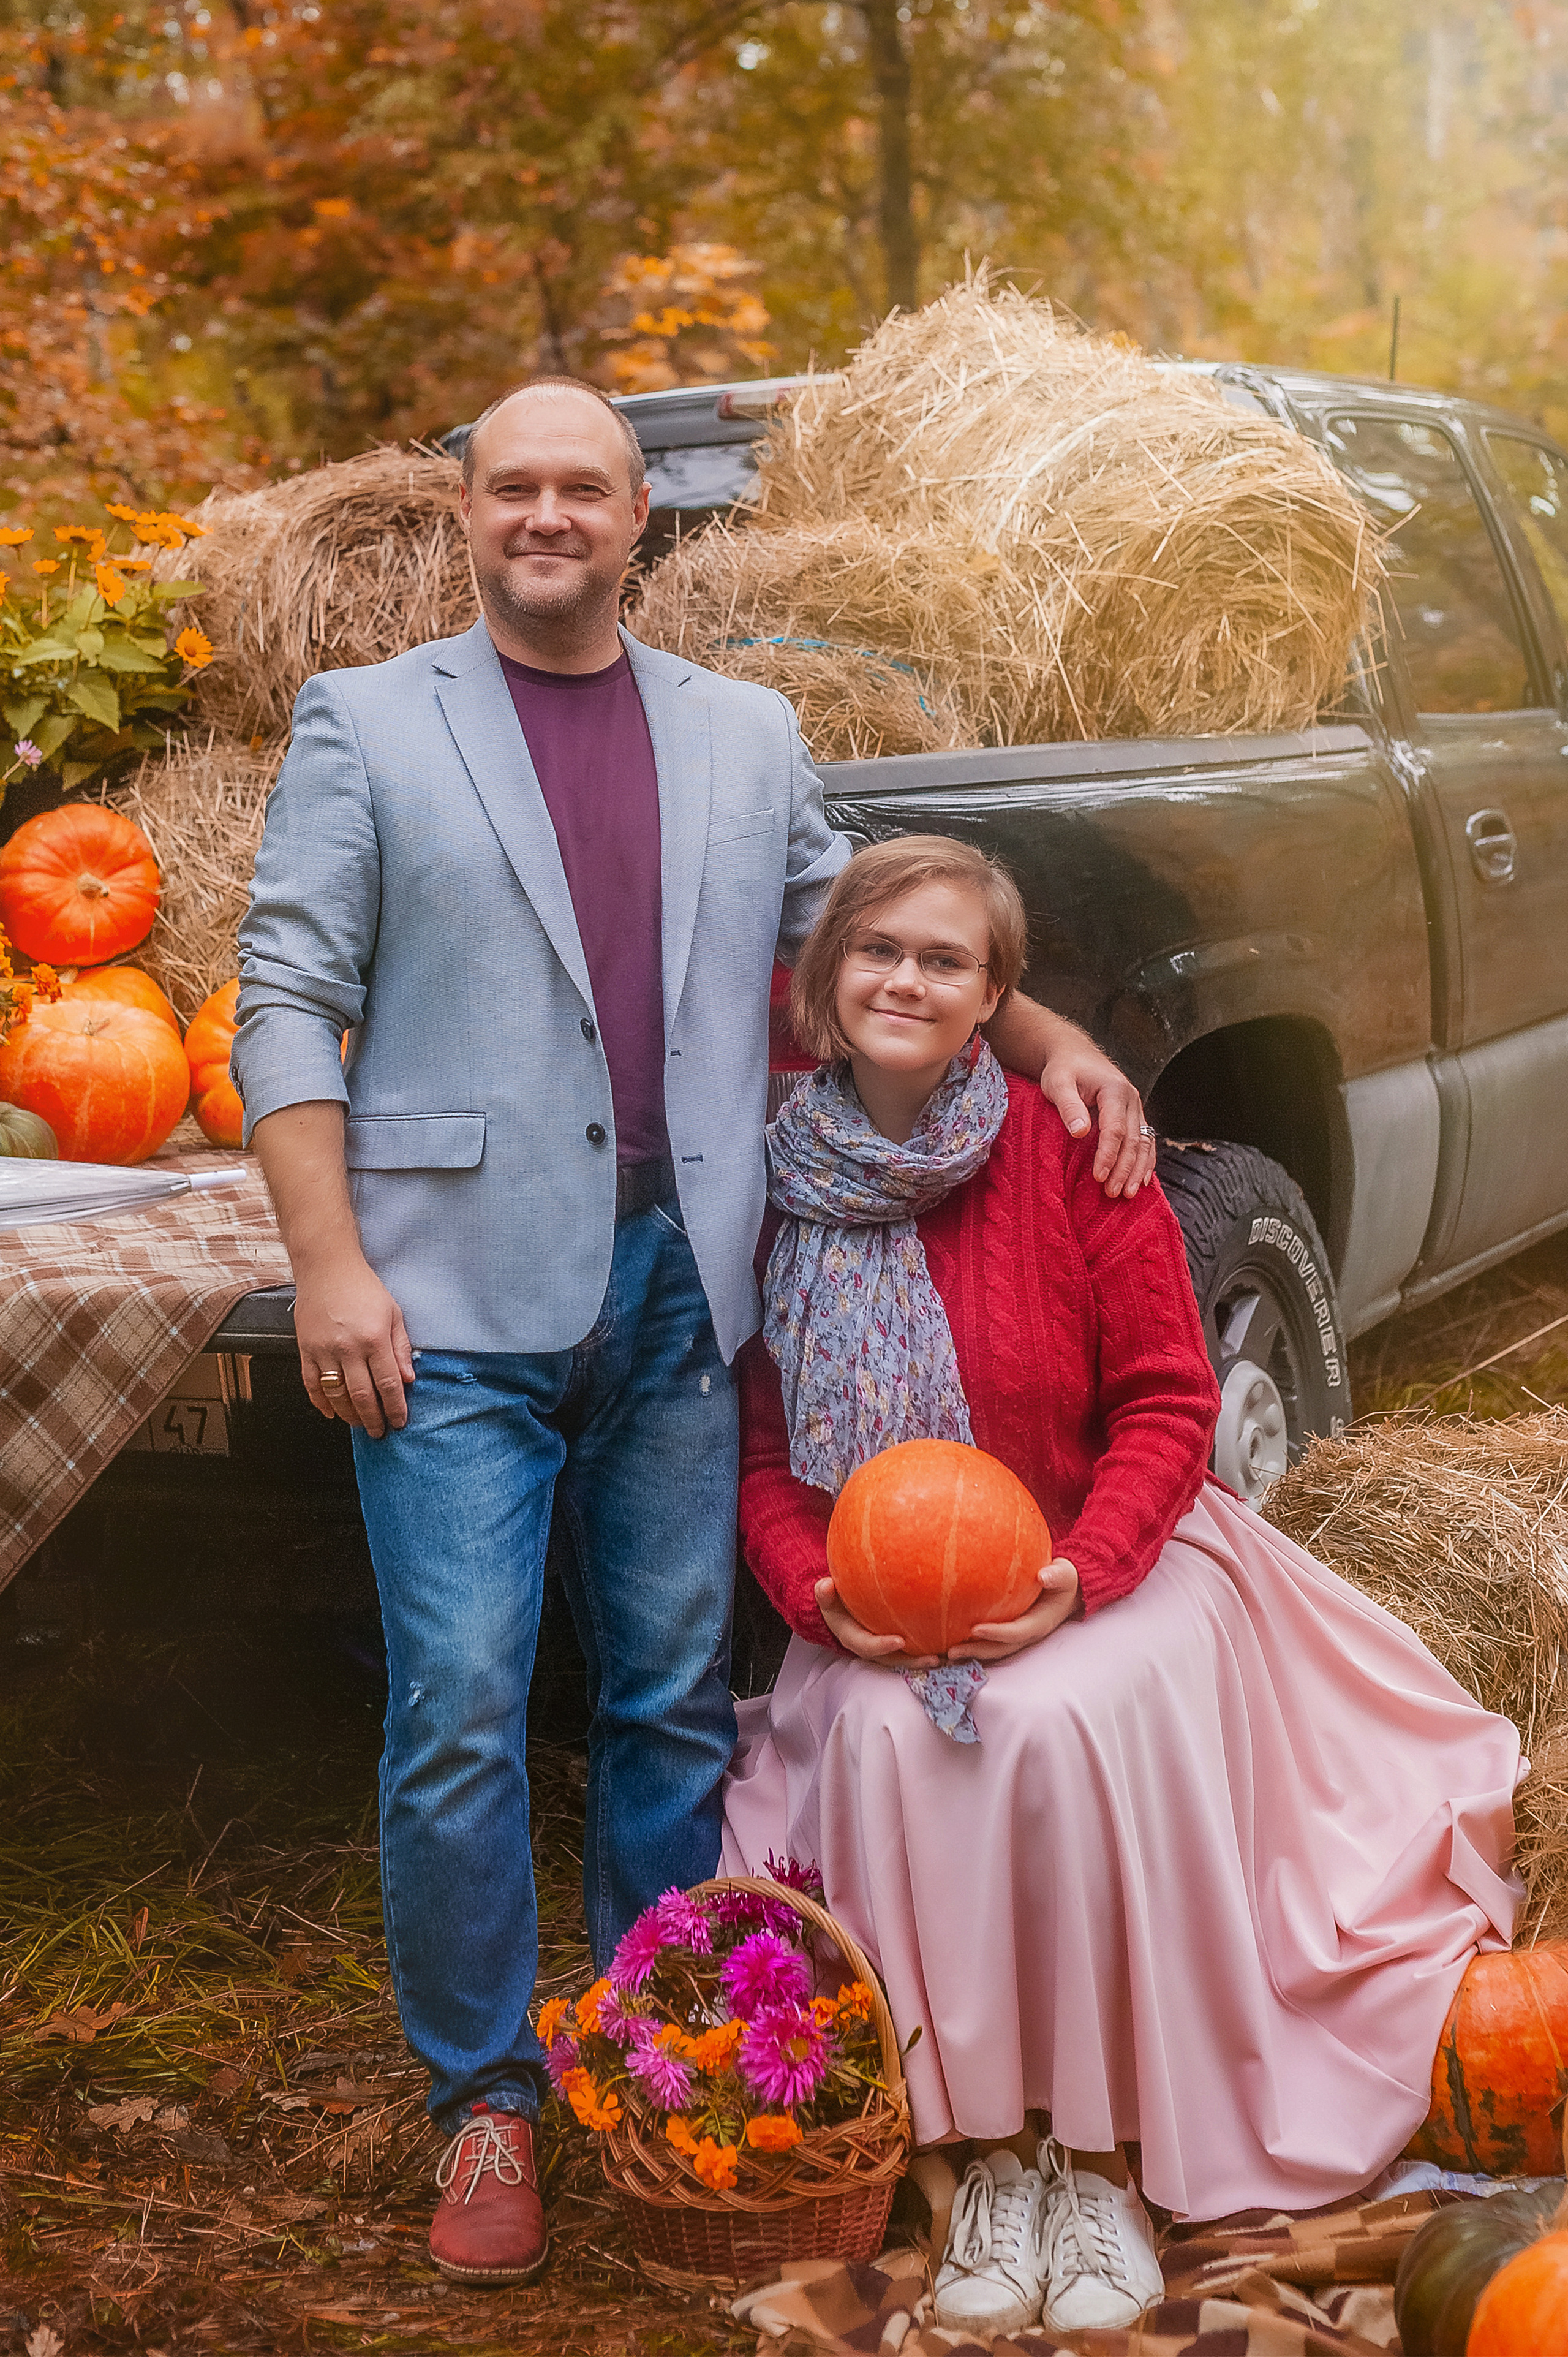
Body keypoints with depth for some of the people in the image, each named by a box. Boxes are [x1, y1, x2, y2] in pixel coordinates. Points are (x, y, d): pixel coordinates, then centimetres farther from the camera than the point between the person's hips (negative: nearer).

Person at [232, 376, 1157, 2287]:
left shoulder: (747, 737, 15)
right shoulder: (366, 725, 4)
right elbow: (288, 1005, -1)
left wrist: (1048, 1037, 8)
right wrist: (328, 1264, -10)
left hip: (675, 1289, 3)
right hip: (460, 1297, -3)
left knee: (674, 1702, 10)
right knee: (459, 1712, -3)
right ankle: (484, 2100, 14)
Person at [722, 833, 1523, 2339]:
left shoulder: (1070, 1152, -9)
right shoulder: (783, 1185, -1)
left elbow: (1165, 1400, -8)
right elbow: (763, 1448, 4)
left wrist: (1080, 1572, -22)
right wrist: (820, 1593, -14)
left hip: (1103, 1575, -2)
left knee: (1064, 1723, -32)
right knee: (885, 1743, -29)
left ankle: (1101, 2155, -15)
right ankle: (987, 2143, -13)